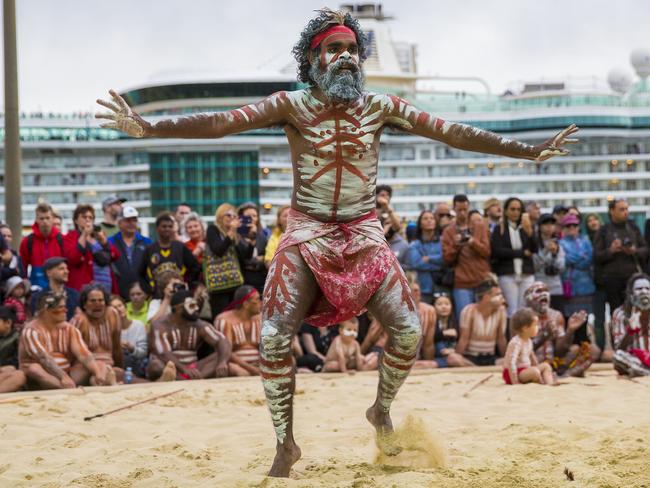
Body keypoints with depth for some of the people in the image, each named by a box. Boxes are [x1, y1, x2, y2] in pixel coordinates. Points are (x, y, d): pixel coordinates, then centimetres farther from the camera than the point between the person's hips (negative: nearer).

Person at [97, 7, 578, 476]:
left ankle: (382, 410, 22)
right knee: (275, 336, -13)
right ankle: (286, 443, 2)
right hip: (307, 234, -2)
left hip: (364, 235, 2)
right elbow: (223, 122, -18)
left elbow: (452, 132, -4)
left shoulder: (381, 107, -2)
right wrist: (147, 128, -31)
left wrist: (528, 150, -8)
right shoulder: (292, 105, -7)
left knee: (409, 329, -6)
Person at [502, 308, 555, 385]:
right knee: (534, 371, -32)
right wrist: (515, 382, -31)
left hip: (525, 370, 11)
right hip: (516, 373, -11)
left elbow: (532, 356, 24)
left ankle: (549, 383, -18)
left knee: (546, 366, 5)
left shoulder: (528, 341, 9)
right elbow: (511, 363, -30)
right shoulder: (516, 343, -23)